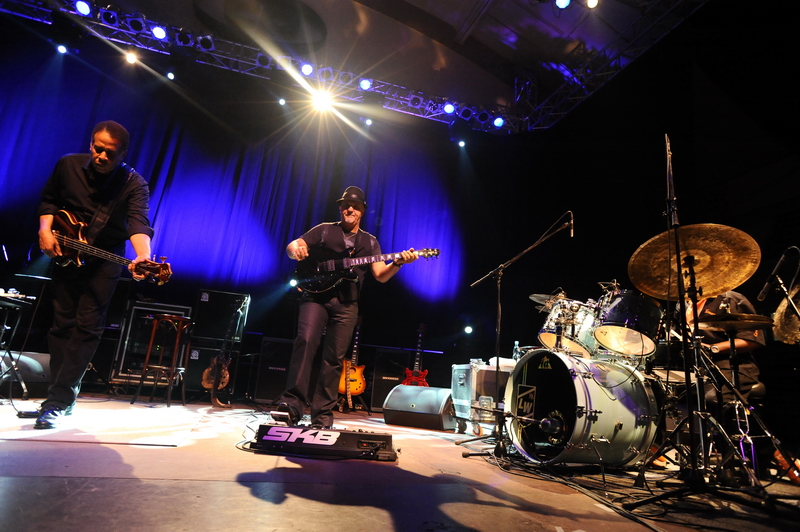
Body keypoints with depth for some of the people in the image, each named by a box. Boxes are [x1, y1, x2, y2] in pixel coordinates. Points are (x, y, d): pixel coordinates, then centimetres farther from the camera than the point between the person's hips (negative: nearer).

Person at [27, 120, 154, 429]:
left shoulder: (133, 184, -17)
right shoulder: (68, 165, -4)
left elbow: (139, 223, -34)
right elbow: (49, 200, 13)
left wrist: (143, 257, -53)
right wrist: (45, 229, -4)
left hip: (104, 261, -4)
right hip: (65, 255, 4)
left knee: (86, 328, -9)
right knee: (62, 325, 8)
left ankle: (58, 402, -4)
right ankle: (63, 397, 20)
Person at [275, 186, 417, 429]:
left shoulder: (370, 242, 16)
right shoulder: (324, 230, 12)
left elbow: (381, 275, 7)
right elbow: (292, 246, 7)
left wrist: (398, 263, -13)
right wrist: (295, 248, -18)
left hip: (346, 304, 2)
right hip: (316, 295, -1)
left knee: (334, 359, 0)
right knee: (306, 341, -23)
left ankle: (322, 416, 7)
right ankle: (293, 403, -20)